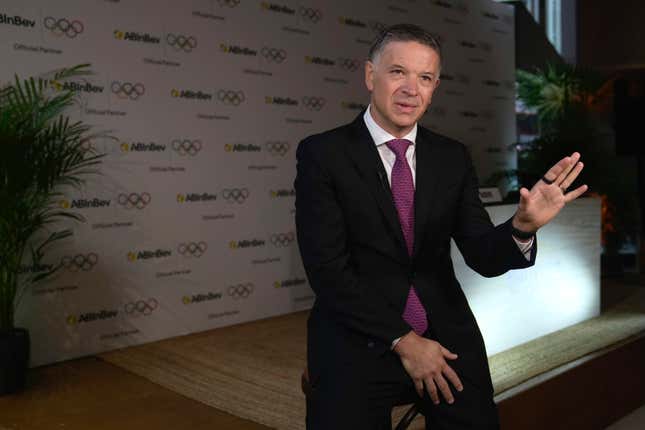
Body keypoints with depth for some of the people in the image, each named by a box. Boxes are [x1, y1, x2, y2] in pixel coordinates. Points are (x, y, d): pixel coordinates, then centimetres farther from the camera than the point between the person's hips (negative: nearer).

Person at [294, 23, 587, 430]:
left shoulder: (453, 158, 5)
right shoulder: (322, 153, -6)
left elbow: (484, 257, 1)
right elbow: (327, 267, -11)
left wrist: (523, 226, -20)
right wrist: (402, 340, -13)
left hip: (446, 335, 4)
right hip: (359, 340, -3)